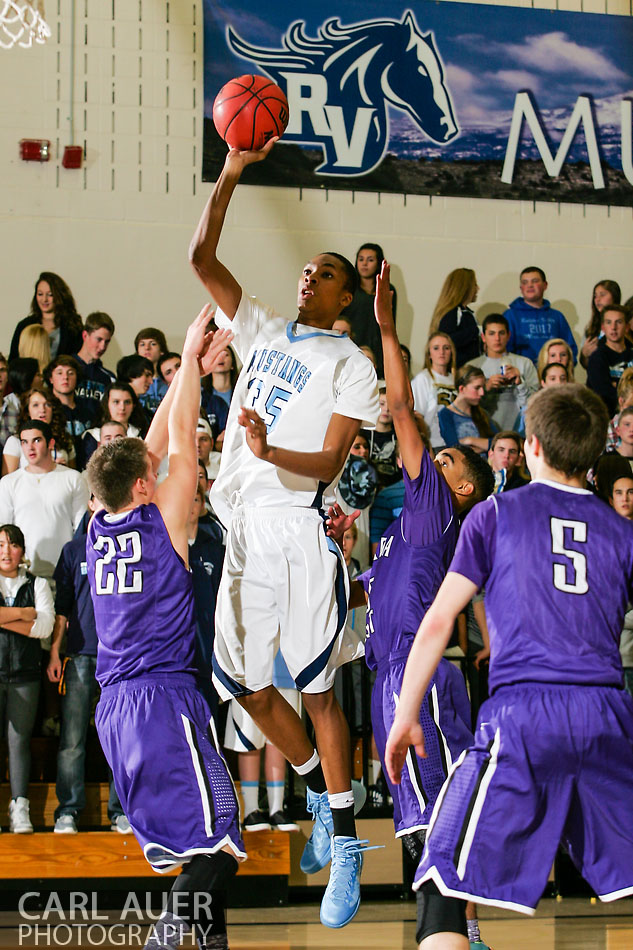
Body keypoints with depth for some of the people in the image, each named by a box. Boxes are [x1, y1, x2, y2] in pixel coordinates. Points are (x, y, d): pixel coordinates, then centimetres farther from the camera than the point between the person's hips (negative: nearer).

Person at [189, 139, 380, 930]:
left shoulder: (350, 365, 1)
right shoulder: (263, 332, 17)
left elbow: (330, 461, -8)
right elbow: (201, 259, 12)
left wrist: (271, 451, -28)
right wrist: (229, 175, 3)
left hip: (301, 526, -6)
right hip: (244, 525, 6)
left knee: (316, 687, -8)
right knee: (246, 683, 8)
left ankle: (344, 845, -3)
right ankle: (319, 797, 28)